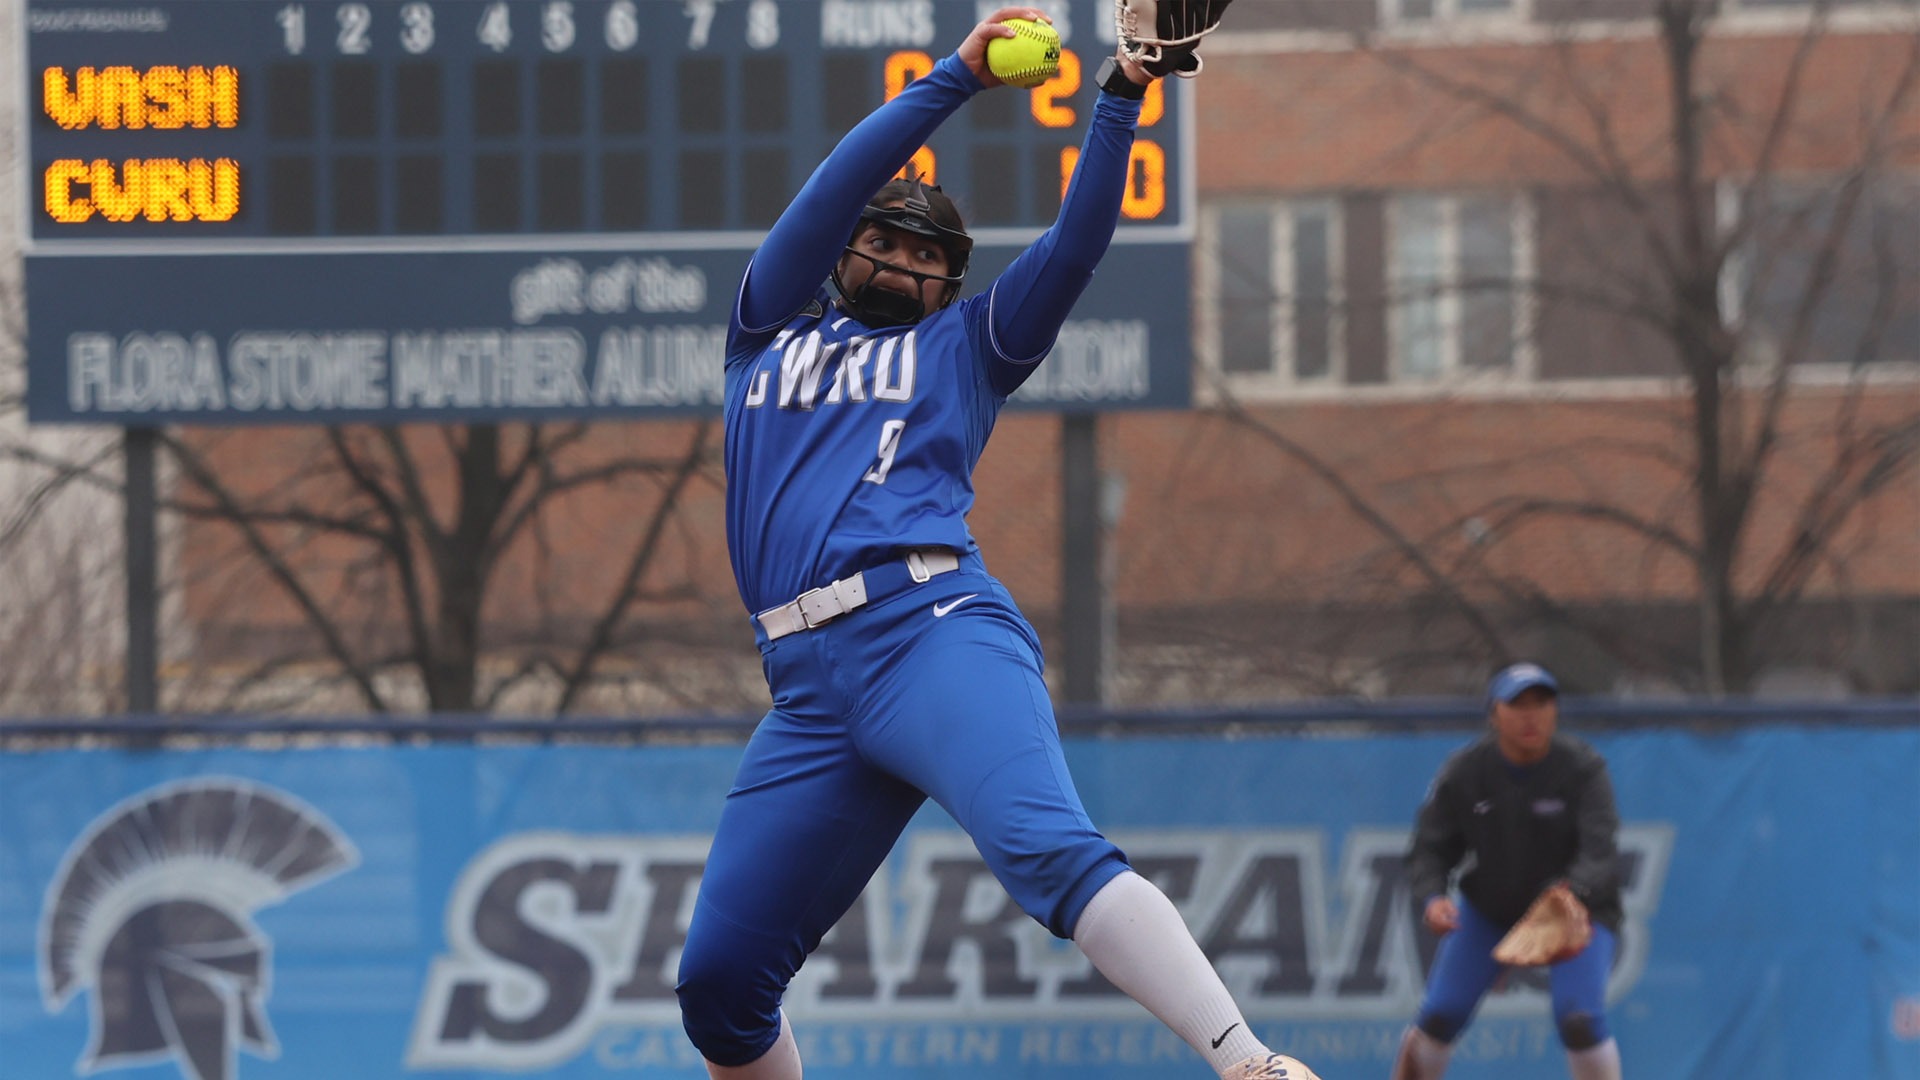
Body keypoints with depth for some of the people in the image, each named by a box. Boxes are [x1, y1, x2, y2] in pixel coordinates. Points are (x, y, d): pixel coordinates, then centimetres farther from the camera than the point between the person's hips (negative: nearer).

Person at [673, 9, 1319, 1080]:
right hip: (809, 689, 3)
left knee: (1051, 850, -29)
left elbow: (1077, 242, 14)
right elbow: (838, 189, 16)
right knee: (719, 983, -2)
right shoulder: (771, 329, 28)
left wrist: (1123, 99, 3)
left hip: (938, 638, -3)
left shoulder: (961, 345, 25)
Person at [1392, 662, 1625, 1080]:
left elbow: (1601, 853, -32)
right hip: (1490, 910, 3)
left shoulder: (1583, 768, -22)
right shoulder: (1464, 772, -14)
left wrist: (1575, 894, -54)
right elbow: (1429, 852, -10)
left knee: (1579, 1018, -21)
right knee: (1442, 1013, -4)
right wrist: (1431, 900, -32)